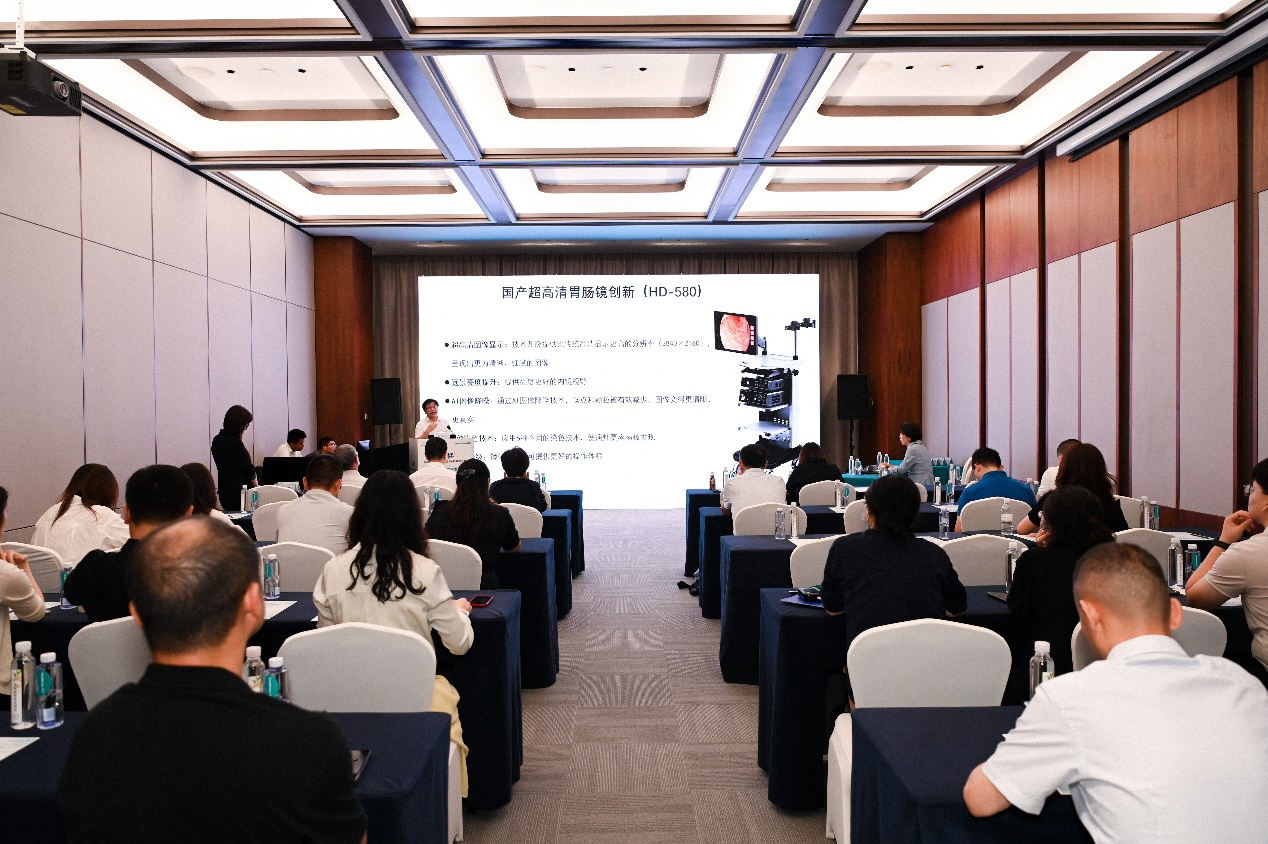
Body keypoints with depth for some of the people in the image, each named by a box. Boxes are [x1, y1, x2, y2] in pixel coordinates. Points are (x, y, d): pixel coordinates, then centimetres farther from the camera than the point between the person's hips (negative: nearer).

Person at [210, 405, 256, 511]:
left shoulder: (217, 440, 9)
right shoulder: (234, 443, -19)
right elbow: (248, 469, -11)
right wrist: (257, 486, 3)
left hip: (224, 490, 9)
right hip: (238, 491, -9)